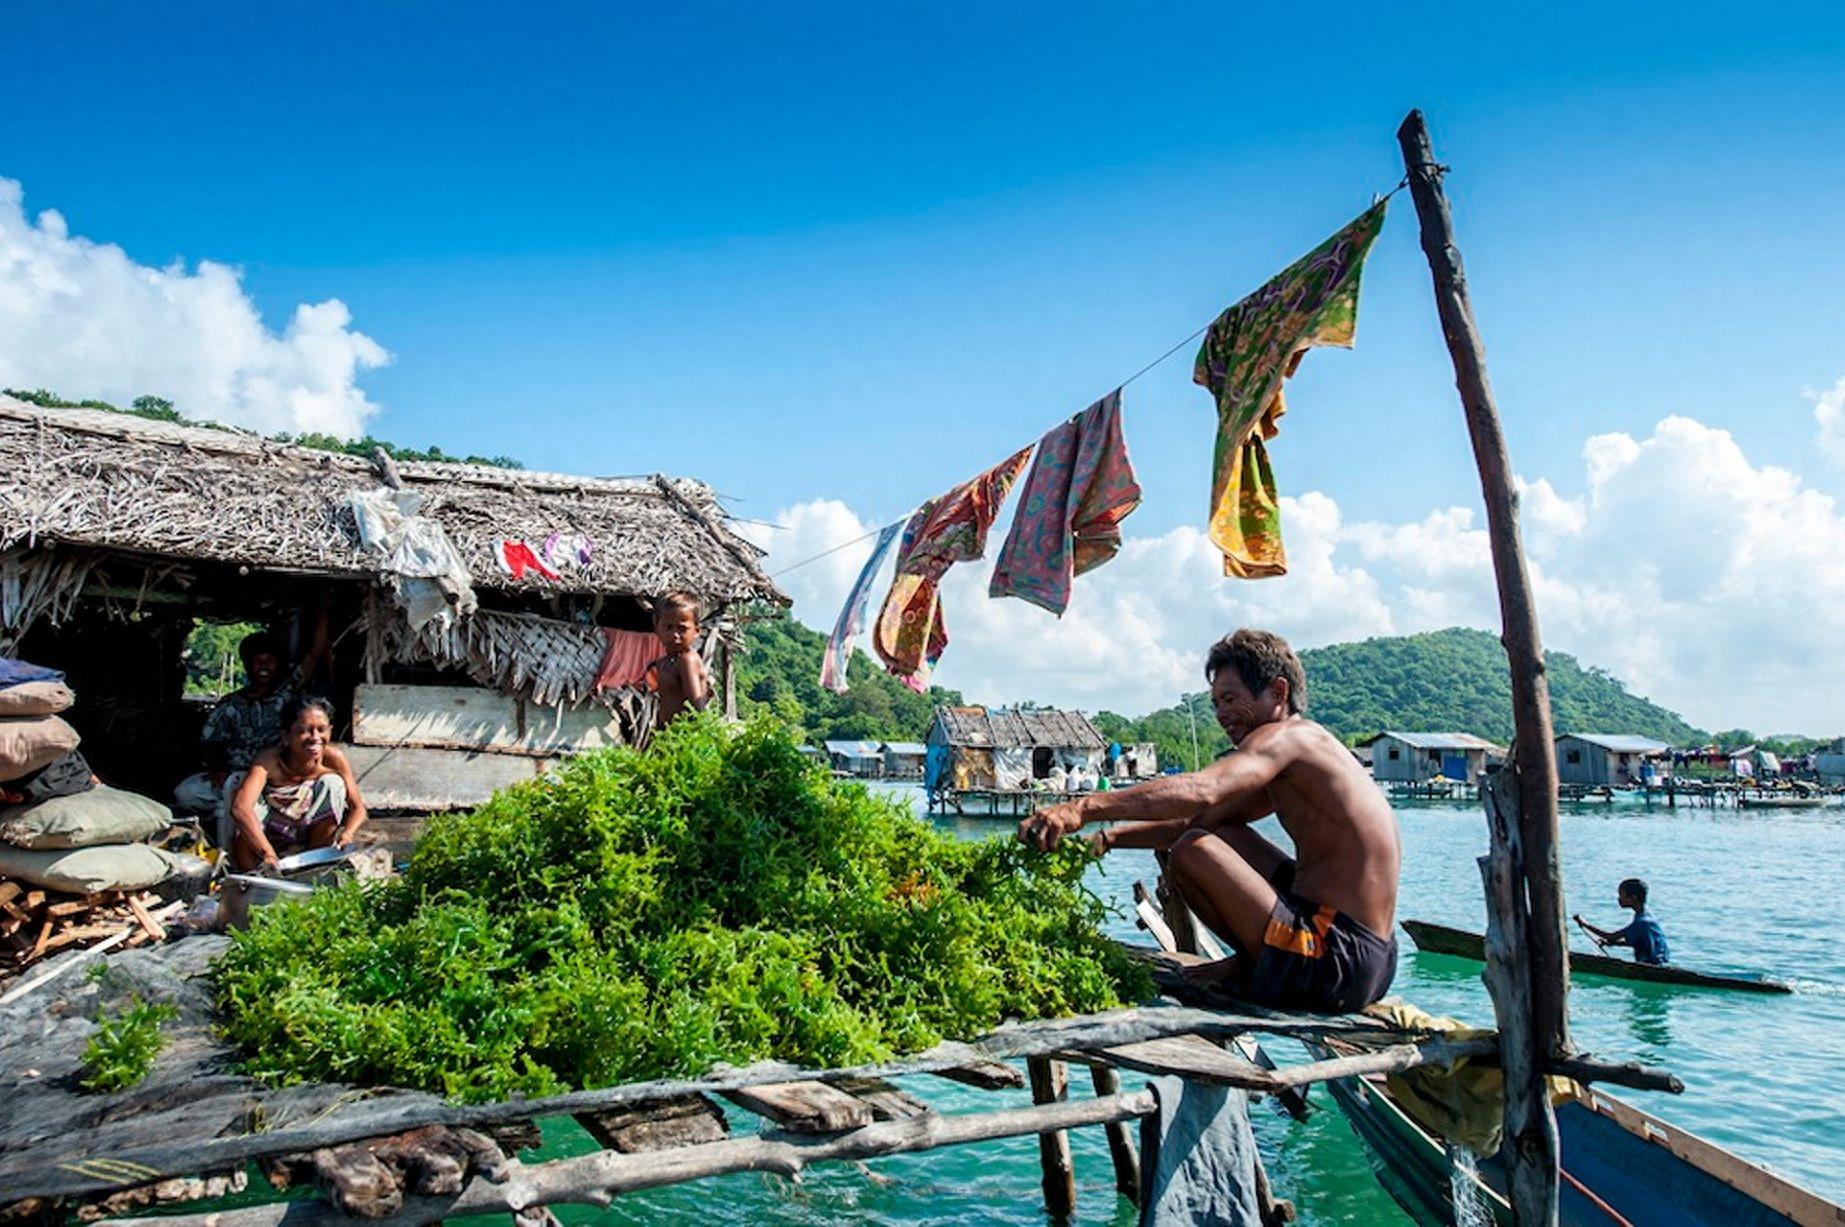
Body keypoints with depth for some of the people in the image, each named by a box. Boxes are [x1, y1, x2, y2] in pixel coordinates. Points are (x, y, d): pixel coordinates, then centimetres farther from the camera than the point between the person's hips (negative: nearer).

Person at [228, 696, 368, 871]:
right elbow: (240, 807, -44)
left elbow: (358, 808, -14)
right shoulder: (269, 760, -28)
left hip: (315, 835, 2)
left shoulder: (333, 758, -21)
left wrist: (347, 834, -37)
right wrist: (268, 854, -56)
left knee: (333, 783, -24)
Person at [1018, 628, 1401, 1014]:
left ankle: (1249, 966, 4)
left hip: (1337, 968, -10)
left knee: (1195, 850, -17)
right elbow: (1200, 820, 16)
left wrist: (1084, 808, -37)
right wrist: (1108, 839, 4)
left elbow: (1202, 791, -31)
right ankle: (1254, 960, 13)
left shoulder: (1287, 736, -12)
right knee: (1220, 835, 20)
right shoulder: (1287, 765, 18)